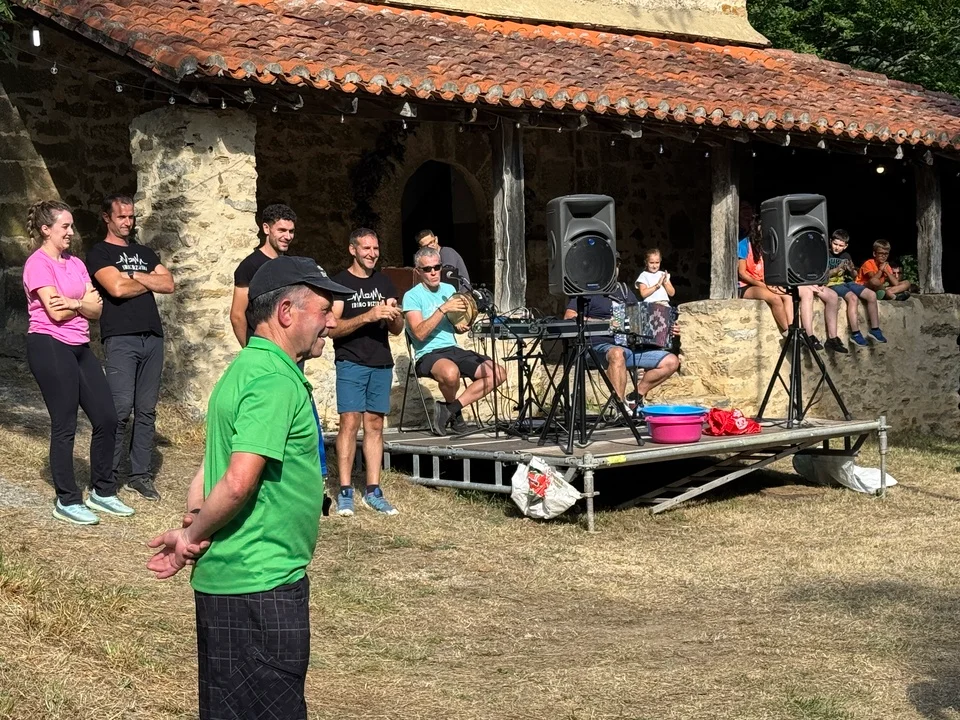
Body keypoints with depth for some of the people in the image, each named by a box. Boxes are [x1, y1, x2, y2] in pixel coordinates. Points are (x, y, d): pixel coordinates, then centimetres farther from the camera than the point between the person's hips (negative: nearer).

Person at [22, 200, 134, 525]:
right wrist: (84, 303, 0)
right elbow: (56, 312, -16)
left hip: (79, 348, 8)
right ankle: (67, 502, 8)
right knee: (64, 426, -3)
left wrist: (73, 303, -14)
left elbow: (96, 310, 5)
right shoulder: (38, 263, -8)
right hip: (50, 347, -8)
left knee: (106, 418, 7)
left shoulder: (75, 263, 14)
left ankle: (102, 491, 20)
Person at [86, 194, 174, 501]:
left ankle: (140, 474, 10)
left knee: (147, 410, 4)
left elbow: (168, 284, 8)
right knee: (120, 409, -11)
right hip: (120, 339, -5)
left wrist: (134, 276, -4)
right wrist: (150, 282, 4)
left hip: (152, 337, 5)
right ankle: (108, 475, -3)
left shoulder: (144, 252, 21)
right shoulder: (99, 253, 4)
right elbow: (117, 288, -12)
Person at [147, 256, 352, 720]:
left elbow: (211, 472, 16)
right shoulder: (276, 382, -19)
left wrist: (191, 532, 1)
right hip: (261, 586, -10)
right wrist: (194, 537, -12)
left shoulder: (246, 369, 15)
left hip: (225, 578, 10)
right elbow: (238, 483, -27)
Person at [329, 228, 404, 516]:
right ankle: (345, 492, -6)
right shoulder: (340, 282, -1)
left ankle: (373, 491, 8)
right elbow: (332, 328, -11)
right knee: (350, 422, -10)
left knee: (375, 424, 5)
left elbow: (397, 330, 15)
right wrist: (367, 316, -21)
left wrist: (394, 316, -8)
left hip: (381, 363, 5)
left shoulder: (384, 282, 15)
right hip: (351, 363, -5)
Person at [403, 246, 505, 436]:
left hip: (454, 349, 7)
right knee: (451, 372, -41)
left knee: (498, 373, -10)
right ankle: (453, 408, -6)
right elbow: (419, 334, -18)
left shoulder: (449, 289, 15)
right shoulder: (412, 296, -5)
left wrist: (461, 326, 3)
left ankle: (451, 408, -6)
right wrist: (443, 309, -21)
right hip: (428, 354, -7)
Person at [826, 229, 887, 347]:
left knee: (872, 295, -11)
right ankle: (855, 334, -32)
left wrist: (852, 270, -8)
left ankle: (874, 330, -5)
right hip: (833, 284, -7)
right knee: (853, 297, -33)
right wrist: (837, 269, -25)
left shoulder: (846, 256, 15)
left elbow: (854, 275, 16)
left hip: (847, 282, 7)